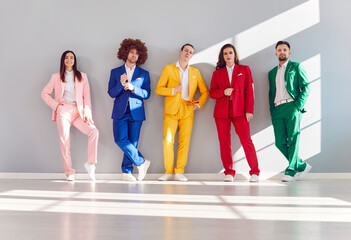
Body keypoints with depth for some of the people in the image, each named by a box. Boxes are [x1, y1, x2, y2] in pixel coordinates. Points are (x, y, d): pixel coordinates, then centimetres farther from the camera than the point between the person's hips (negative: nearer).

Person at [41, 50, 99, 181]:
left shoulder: (82, 76, 16)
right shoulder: (56, 77, 14)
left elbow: (86, 97, 8)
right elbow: (44, 93, 14)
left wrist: (87, 114, -3)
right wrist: (55, 104, -2)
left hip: (78, 112, 1)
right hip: (63, 111, -1)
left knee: (94, 131, -19)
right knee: (64, 141, -8)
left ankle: (90, 163, -9)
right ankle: (69, 172, -1)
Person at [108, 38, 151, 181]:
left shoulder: (144, 74, 11)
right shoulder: (115, 72, 11)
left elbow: (146, 94, 4)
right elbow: (111, 93, 5)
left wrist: (133, 88, -12)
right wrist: (121, 84, -13)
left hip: (136, 112, 0)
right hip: (120, 112, 0)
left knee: (132, 142, -3)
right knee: (121, 140, -14)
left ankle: (126, 171, 10)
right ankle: (141, 162, 1)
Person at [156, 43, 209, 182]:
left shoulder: (195, 72, 17)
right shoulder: (168, 69, 9)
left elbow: (205, 92, 18)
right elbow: (159, 89, 4)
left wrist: (198, 104, 3)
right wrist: (174, 90, -10)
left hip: (187, 110, 2)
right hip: (171, 109, -2)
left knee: (184, 141, -4)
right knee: (168, 140, -8)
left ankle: (179, 172, 2)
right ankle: (168, 172, -1)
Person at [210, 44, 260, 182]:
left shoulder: (244, 69, 11)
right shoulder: (217, 73, 15)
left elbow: (250, 90, 5)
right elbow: (212, 93, 11)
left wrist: (249, 110, -4)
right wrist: (223, 92, -10)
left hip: (239, 110, -2)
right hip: (222, 111, 2)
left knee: (246, 140, -11)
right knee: (224, 143, -1)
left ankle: (254, 172, 1)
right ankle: (229, 172, 9)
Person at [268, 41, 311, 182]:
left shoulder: (296, 67, 10)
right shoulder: (272, 72, 24)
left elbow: (306, 87, 3)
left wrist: (299, 105, -10)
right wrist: (272, 112, 12)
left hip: (292, 107, -5)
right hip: (277, 110, 5)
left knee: (293, 139, -10)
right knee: (280, 143, -3)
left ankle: (290, 171, -6)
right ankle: (302, 166, 12)